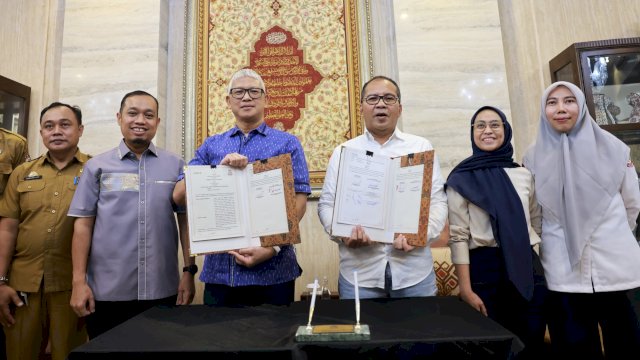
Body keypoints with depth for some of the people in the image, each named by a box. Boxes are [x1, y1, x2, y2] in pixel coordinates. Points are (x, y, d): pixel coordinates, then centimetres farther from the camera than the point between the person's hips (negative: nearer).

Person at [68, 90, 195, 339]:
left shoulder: (175, 165, 2)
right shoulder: (97, 166, 3)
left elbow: (185, 219, 3)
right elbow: (83, 224, 3)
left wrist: (189, 271, -1)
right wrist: (79, 281, -1)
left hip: (162, 289, 0)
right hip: (106, 291, 0)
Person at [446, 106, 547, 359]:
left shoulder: (524, 175, 10)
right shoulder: (461, 179, -3)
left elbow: (537, 223, 17)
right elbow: (458, 236, -8)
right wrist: (466, 289, -13)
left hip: (527, 266, 4)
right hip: (485, 268, -4)